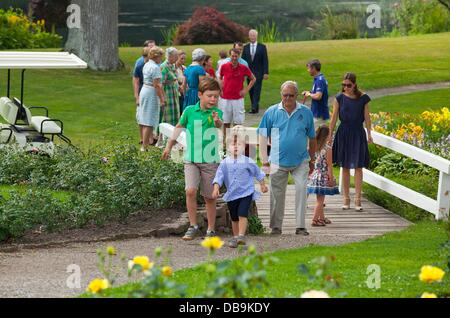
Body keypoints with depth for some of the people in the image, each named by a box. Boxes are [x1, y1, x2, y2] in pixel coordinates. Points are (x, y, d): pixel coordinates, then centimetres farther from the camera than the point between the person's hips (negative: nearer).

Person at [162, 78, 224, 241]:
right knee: (190, 191, -16)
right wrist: (169, 146, 24)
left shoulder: (217, 112, -6)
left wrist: (217, 121, -54)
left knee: (210, 197, 7)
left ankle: (211, 230, 20)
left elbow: (219, 124, -30)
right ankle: (193, 226, -4)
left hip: (210, 161, -1)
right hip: (191, 160, 1)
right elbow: (180, 126, 17)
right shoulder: (190, 111, -1)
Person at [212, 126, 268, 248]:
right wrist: (216, 188, -19)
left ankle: (241, 236, -22)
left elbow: (258, 173, 9)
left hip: (246, 193, -3)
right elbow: (219, 176, -5)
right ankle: (235, 237, 23)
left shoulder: (247, 162, -5)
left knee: (242, 214, -18)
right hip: (231, 194, 3)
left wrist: (263, 185, 17)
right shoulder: (225, 163, -2)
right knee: (234, 218, 12)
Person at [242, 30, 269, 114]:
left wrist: (266, 72, -8)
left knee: (257, 90, -11)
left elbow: (265, 60, -1)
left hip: (258, 72, -3)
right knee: (251, 91, 4)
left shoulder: (262, 47, 1)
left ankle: (254, 108, -19)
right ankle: (255, 108, 12)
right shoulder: (246, 47, 9)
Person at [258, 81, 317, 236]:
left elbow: (312, 138, 12)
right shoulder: (272, 112, 1)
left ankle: (300, 226, -8)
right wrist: (264, 160, -1)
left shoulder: (306, 112, 3)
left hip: (301, 161, 0)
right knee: (277, 194, 5)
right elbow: (263, 136, 5)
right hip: (278, 161, 0)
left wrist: (312, 160, 16)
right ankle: (276, 226, 18)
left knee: (301, 189, -13)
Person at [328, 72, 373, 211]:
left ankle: (358, 200, 1)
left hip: (358, 134, -1)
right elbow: (334, 118, 2)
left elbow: (367, 117, 3)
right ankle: (346, 199, 13)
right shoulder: (340, 98, -1)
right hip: (344, 133, 1)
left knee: (358, 167, -1)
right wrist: (330, 135, 0)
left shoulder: (363, 98, -2)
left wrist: (369, 134, -1)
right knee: (345, 167, 6)